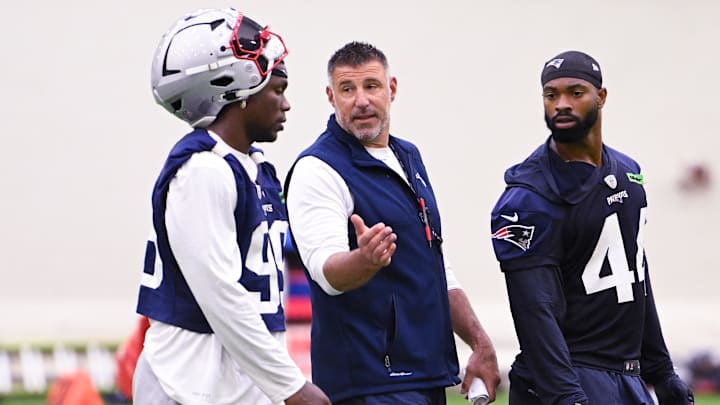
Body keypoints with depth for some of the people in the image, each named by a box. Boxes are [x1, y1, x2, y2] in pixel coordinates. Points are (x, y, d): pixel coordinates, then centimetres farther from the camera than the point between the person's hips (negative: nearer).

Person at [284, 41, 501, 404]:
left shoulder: (409, 157, 16)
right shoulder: (318, 170, -9)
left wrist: (480, 344, 19)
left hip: (428, 374, 8)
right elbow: (327, 270, -24)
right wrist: (365, 260, -45)